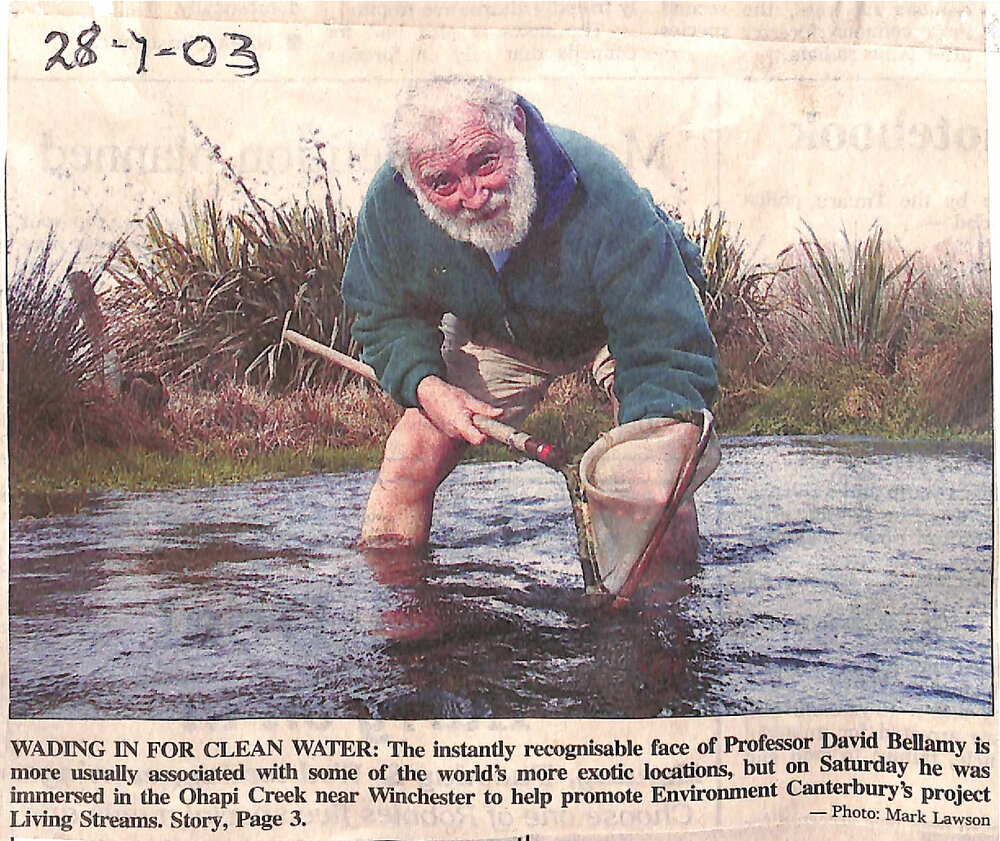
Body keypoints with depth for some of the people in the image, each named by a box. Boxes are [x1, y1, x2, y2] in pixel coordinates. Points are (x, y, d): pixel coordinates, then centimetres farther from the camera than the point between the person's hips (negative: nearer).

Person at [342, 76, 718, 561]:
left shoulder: (602, 198, -41)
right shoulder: (390, 203, -28)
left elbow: (668, 350, -40)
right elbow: (386, 319, -9)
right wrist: (425, 385, -30)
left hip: (614, 325, -2)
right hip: (495, 336, 3)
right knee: (411, 461, -8)